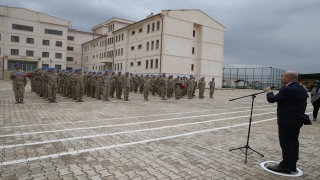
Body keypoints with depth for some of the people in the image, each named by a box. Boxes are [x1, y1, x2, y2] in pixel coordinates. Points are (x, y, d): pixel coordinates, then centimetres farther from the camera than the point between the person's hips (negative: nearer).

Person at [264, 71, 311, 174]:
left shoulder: (288, 90, -20)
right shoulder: (302, 89, 11)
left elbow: (271, 99, -16)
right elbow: (301, 105, 18)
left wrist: (269, 92, 4)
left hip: (287, 121, -10)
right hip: (297, 120, 10)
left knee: (286, 143, -3)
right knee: (294, 142, 14)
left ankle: (286, 166, 5)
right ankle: (292, 165, 23)